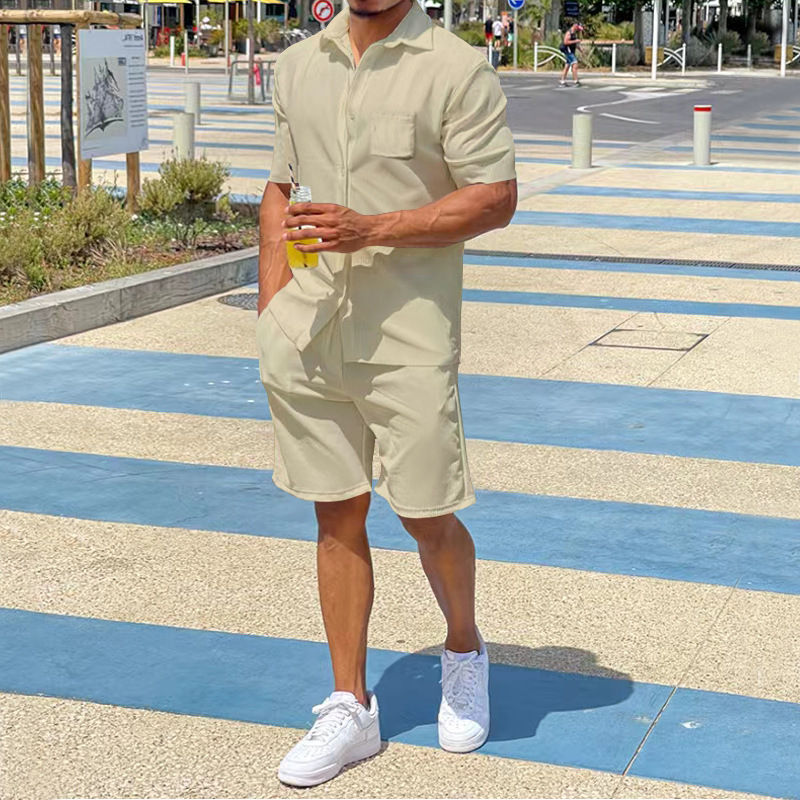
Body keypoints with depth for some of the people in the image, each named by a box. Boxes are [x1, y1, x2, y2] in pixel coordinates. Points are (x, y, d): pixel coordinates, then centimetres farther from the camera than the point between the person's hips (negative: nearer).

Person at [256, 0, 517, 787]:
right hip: (307, 334, 5)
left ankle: (464, 652, 33)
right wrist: (270, 315, 10)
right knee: (337, 515, 9)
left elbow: (495, 198, -10)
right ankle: (349, 706, 20)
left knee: (425, 512, 2)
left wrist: (370, 229, -18)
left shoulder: (457, 70, -7)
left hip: (407, 337, -4)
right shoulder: (297, 66, 11)